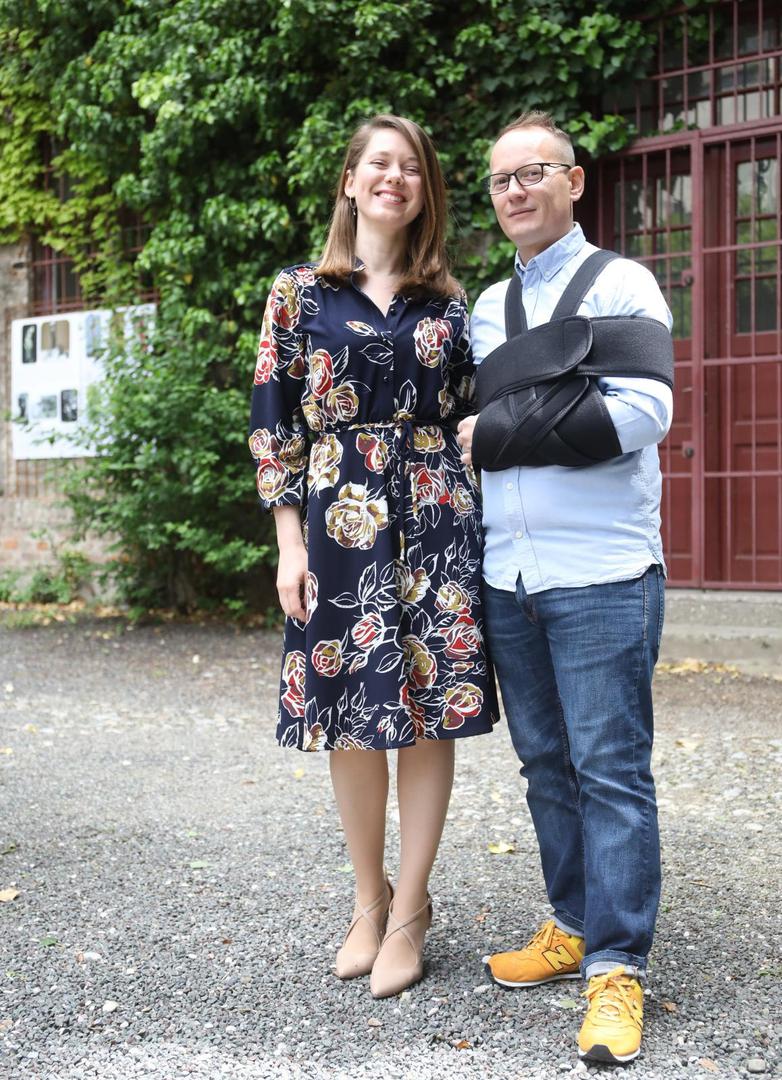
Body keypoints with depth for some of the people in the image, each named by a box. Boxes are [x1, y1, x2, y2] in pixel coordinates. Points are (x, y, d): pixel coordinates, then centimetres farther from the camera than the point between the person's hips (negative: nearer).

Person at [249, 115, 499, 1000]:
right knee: (350, 716, 4)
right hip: (339, 522, -1)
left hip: (435, 521, 1)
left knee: (429, 710, 0)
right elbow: (273, 423, 2)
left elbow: (470, 416, 13)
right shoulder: (301, 294, 5)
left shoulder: (447, 303, 10)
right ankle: (369, 901, 22)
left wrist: (465, 517, 2)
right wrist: (289, 541, -4)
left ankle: (410, 911, 14)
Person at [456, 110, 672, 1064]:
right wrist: (467, 437, 2)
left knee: (610, 771, -5)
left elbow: (644, 412, -14)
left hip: (601, 574, -6)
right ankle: (572, 927, 26)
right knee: (546, 763, 13)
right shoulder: (487, 306, 17)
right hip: (507, 573, 6)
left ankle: (616, 968, 1)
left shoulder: (619, 285, -1)